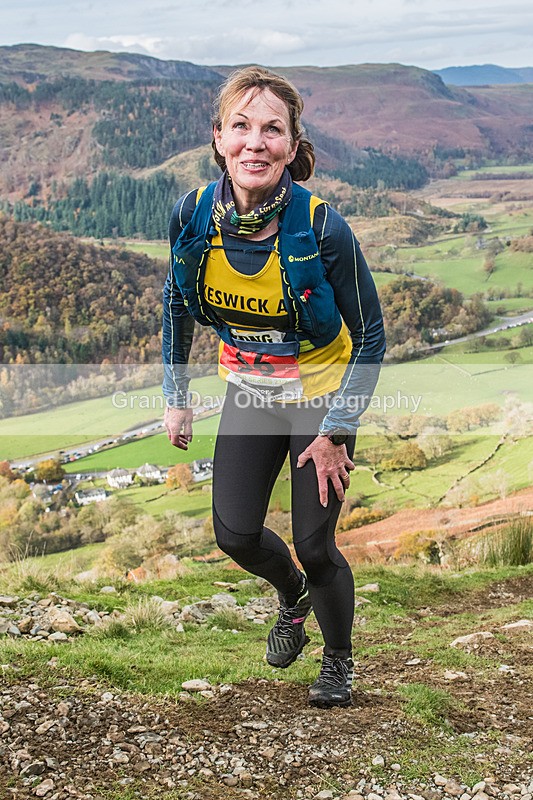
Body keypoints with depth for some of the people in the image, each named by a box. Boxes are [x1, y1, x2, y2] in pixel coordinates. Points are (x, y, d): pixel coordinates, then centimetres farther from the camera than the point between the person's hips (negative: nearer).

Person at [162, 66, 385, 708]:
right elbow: (177, 301, 4)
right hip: (250, 389, 4)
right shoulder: (193, 215, -16)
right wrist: (175, 398, 6)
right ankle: (293, 596, 40)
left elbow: (370, 337, -15)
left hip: (322, 392, -3)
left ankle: (338, 659, 30)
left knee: (314, 545, 0)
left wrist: (335, 433, -15)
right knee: (234, 534, 4)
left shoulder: (321, 227, -26)